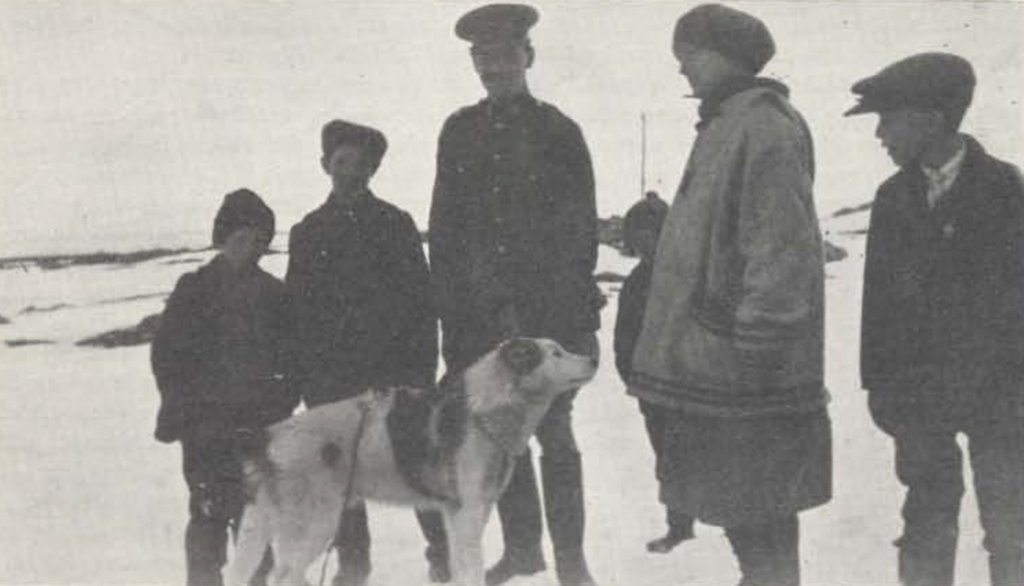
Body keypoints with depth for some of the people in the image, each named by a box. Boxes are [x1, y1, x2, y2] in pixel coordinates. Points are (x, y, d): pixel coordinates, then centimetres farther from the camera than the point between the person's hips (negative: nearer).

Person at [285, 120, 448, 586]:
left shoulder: (395, 224, 5)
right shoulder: (308, 232, 11)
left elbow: (421, 299, 2)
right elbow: (298, 307, 10)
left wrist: (423, 367, -5)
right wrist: (303, 373, 2)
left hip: (395, 370, -2)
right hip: (332, 374, 2)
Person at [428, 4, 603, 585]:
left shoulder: (558, 131, 0)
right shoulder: (460, 132, 9)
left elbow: (582, 226, 0)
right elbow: (444, 226, 10)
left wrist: (577, 307, -6)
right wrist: (450, 309, 5)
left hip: (549, 308, -3)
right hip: (482, 312, 3)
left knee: (552, 429, -2)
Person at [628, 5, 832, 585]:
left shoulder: (765, 126, -14)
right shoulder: (729, 124, 16)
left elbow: (781, 250, -20)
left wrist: (758, 348, -22)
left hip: (744, 370, -10)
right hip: (713, 358, 10)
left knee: (758, 518, -5)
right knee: (751, 512, 16)